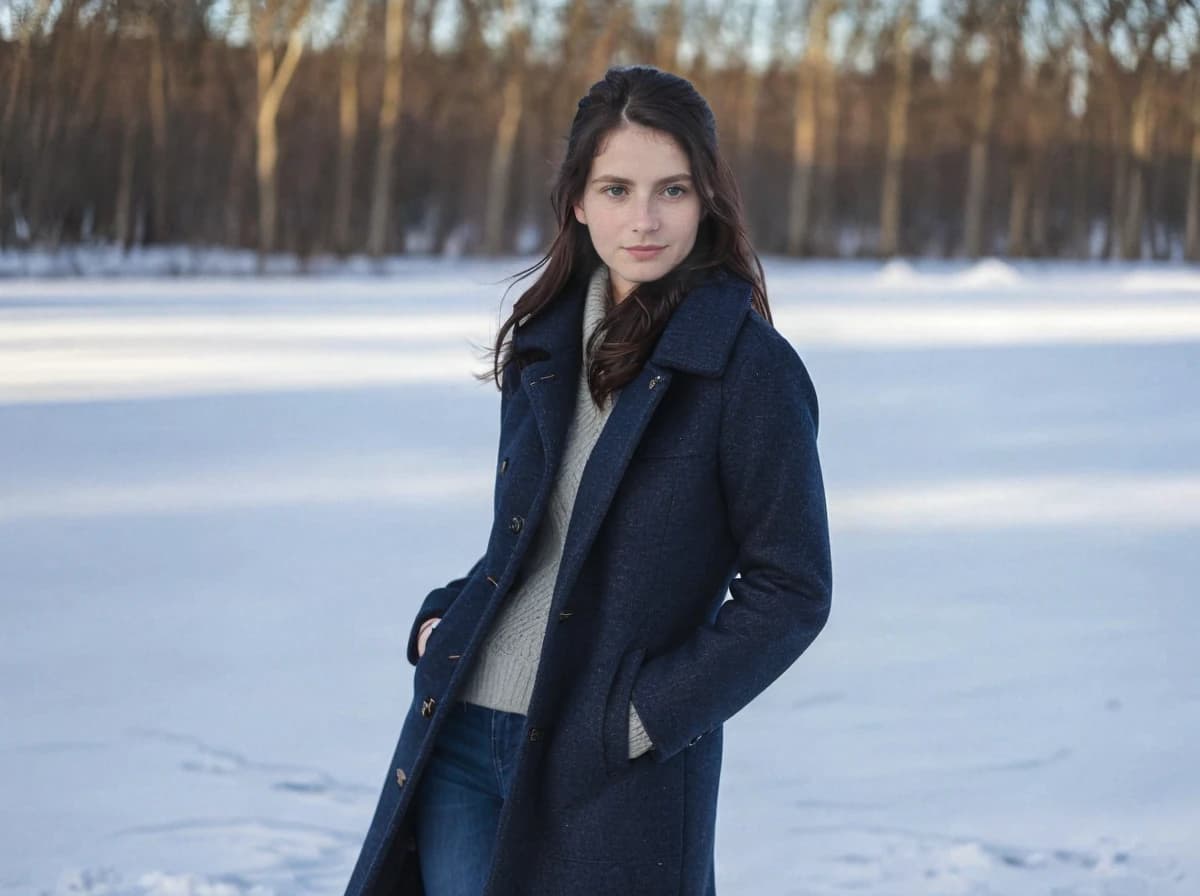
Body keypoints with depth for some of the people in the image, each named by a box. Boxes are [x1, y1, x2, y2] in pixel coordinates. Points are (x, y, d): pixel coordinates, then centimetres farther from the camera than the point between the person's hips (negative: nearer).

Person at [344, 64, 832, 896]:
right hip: (462, 741, 5)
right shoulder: (545, 339, 9)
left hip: (614, 768, -5)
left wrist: (643, 717, -13)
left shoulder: (750, 368, -9)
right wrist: (442, 620, 5)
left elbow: (791, 591, -8)